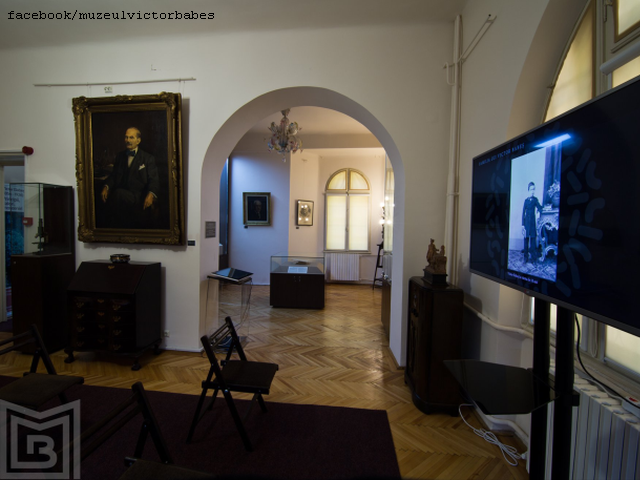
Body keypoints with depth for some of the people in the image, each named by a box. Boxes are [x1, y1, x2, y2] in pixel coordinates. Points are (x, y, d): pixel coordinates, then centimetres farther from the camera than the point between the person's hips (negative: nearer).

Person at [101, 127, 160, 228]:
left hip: (138, 197, -4)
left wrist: (151, 194, -20)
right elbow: (113, 175, 21)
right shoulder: (120, 156, 23)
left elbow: (153, 180, 0)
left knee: (118, 193, -34)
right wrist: (106, 187, -1)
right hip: (121, 196, 4)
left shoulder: (148, 158, 8)